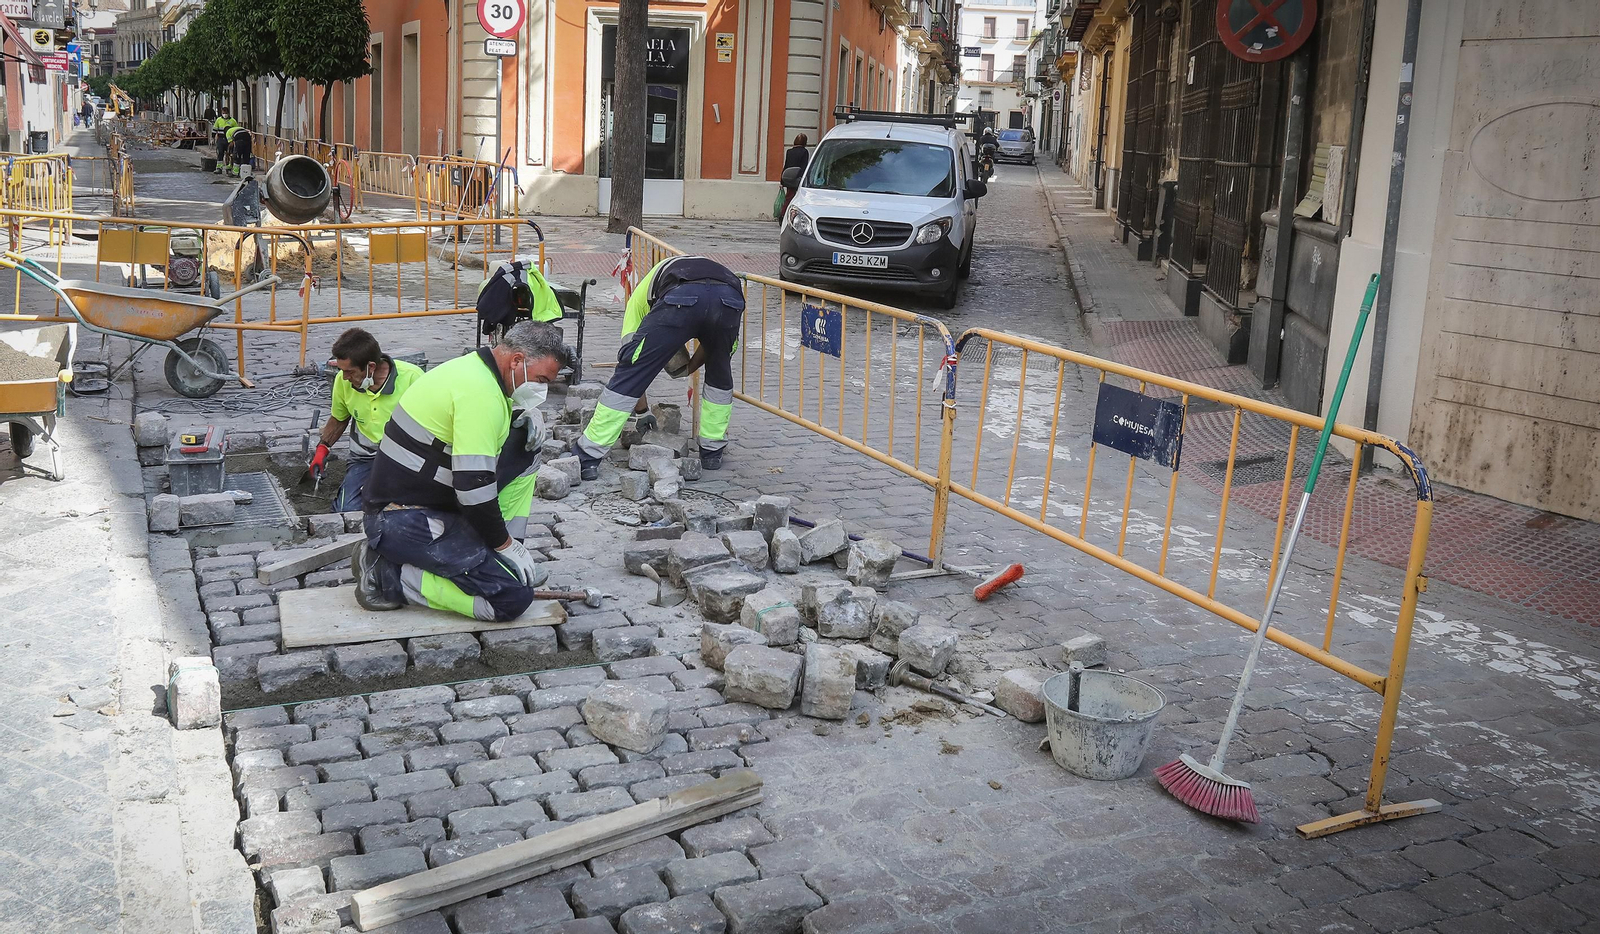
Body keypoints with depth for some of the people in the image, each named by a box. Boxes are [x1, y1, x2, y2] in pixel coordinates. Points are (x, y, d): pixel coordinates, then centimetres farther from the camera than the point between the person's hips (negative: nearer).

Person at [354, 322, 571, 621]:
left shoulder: (473, 366, 7)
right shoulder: (480, 392, -23)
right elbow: (473, 487, -26)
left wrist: (523, 414, 8)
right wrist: (505, 544, -12)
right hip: (405, 523, -10)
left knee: (525, 443, 12)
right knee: (514, 597, -18)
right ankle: (389, 574, -8)